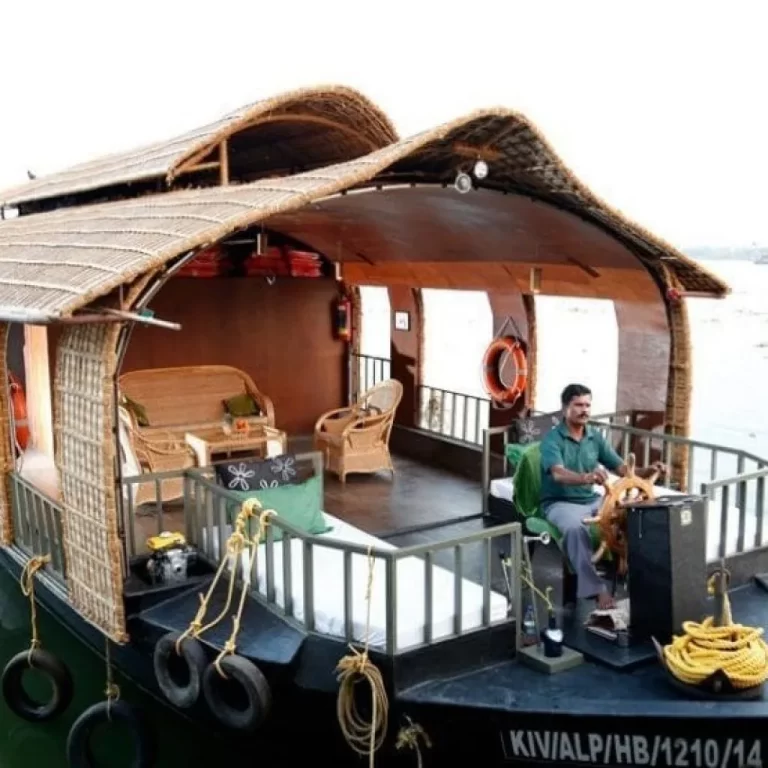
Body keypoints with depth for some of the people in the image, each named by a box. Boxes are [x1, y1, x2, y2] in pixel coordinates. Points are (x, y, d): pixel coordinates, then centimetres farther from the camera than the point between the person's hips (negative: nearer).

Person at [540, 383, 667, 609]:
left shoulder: (596, 437, 6)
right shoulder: (552, 439, -13)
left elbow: (623, 469, 3)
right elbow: (558, 474, -31)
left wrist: (648, 471, -18)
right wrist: (587, 477, -51)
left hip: (592, 499, 6)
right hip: (559, 503, -5)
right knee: (576, 528, -38)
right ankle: (596, 589, -35)